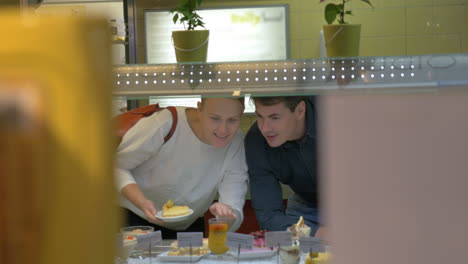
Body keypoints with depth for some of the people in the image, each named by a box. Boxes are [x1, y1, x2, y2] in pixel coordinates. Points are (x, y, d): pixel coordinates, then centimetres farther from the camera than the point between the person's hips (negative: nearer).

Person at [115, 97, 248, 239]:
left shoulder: (237, 143, -17)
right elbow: (117, 167, -18)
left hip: (188, 226, 4)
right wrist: (142, 202, -35)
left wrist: (227, 213, -46)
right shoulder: (163, 125, -27)